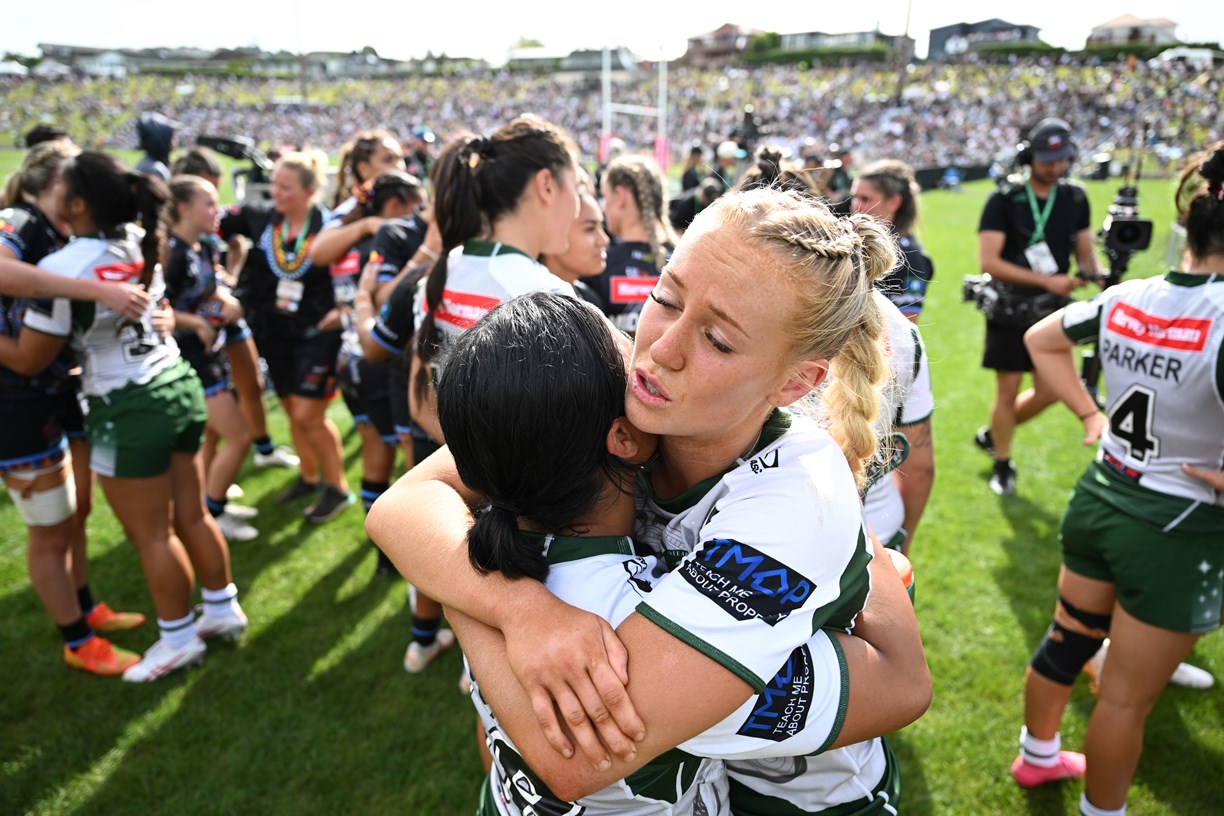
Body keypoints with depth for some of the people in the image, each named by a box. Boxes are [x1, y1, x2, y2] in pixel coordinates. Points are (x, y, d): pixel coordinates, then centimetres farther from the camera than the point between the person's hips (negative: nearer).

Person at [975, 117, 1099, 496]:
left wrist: (1094, 274, -13)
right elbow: (989, 261, -19)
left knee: (1047, 392, 5)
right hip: (1009, 311, -4)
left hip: (1052, 311, 4)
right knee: (1007, 391, 1)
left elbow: (1085, 252, 10)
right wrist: (1047, 280, -25)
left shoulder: (1075, 198, 4)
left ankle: (992, 435, 30)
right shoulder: (1003, 200, -10)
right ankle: (1002, 465, 20)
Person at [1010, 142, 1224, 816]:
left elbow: (1040, 339, 13)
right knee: (1128, 696, 12)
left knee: (1066, 640, 25)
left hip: (1099, 498, 7)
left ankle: (1037, 756, 47)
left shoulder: (1125, 298, -4)